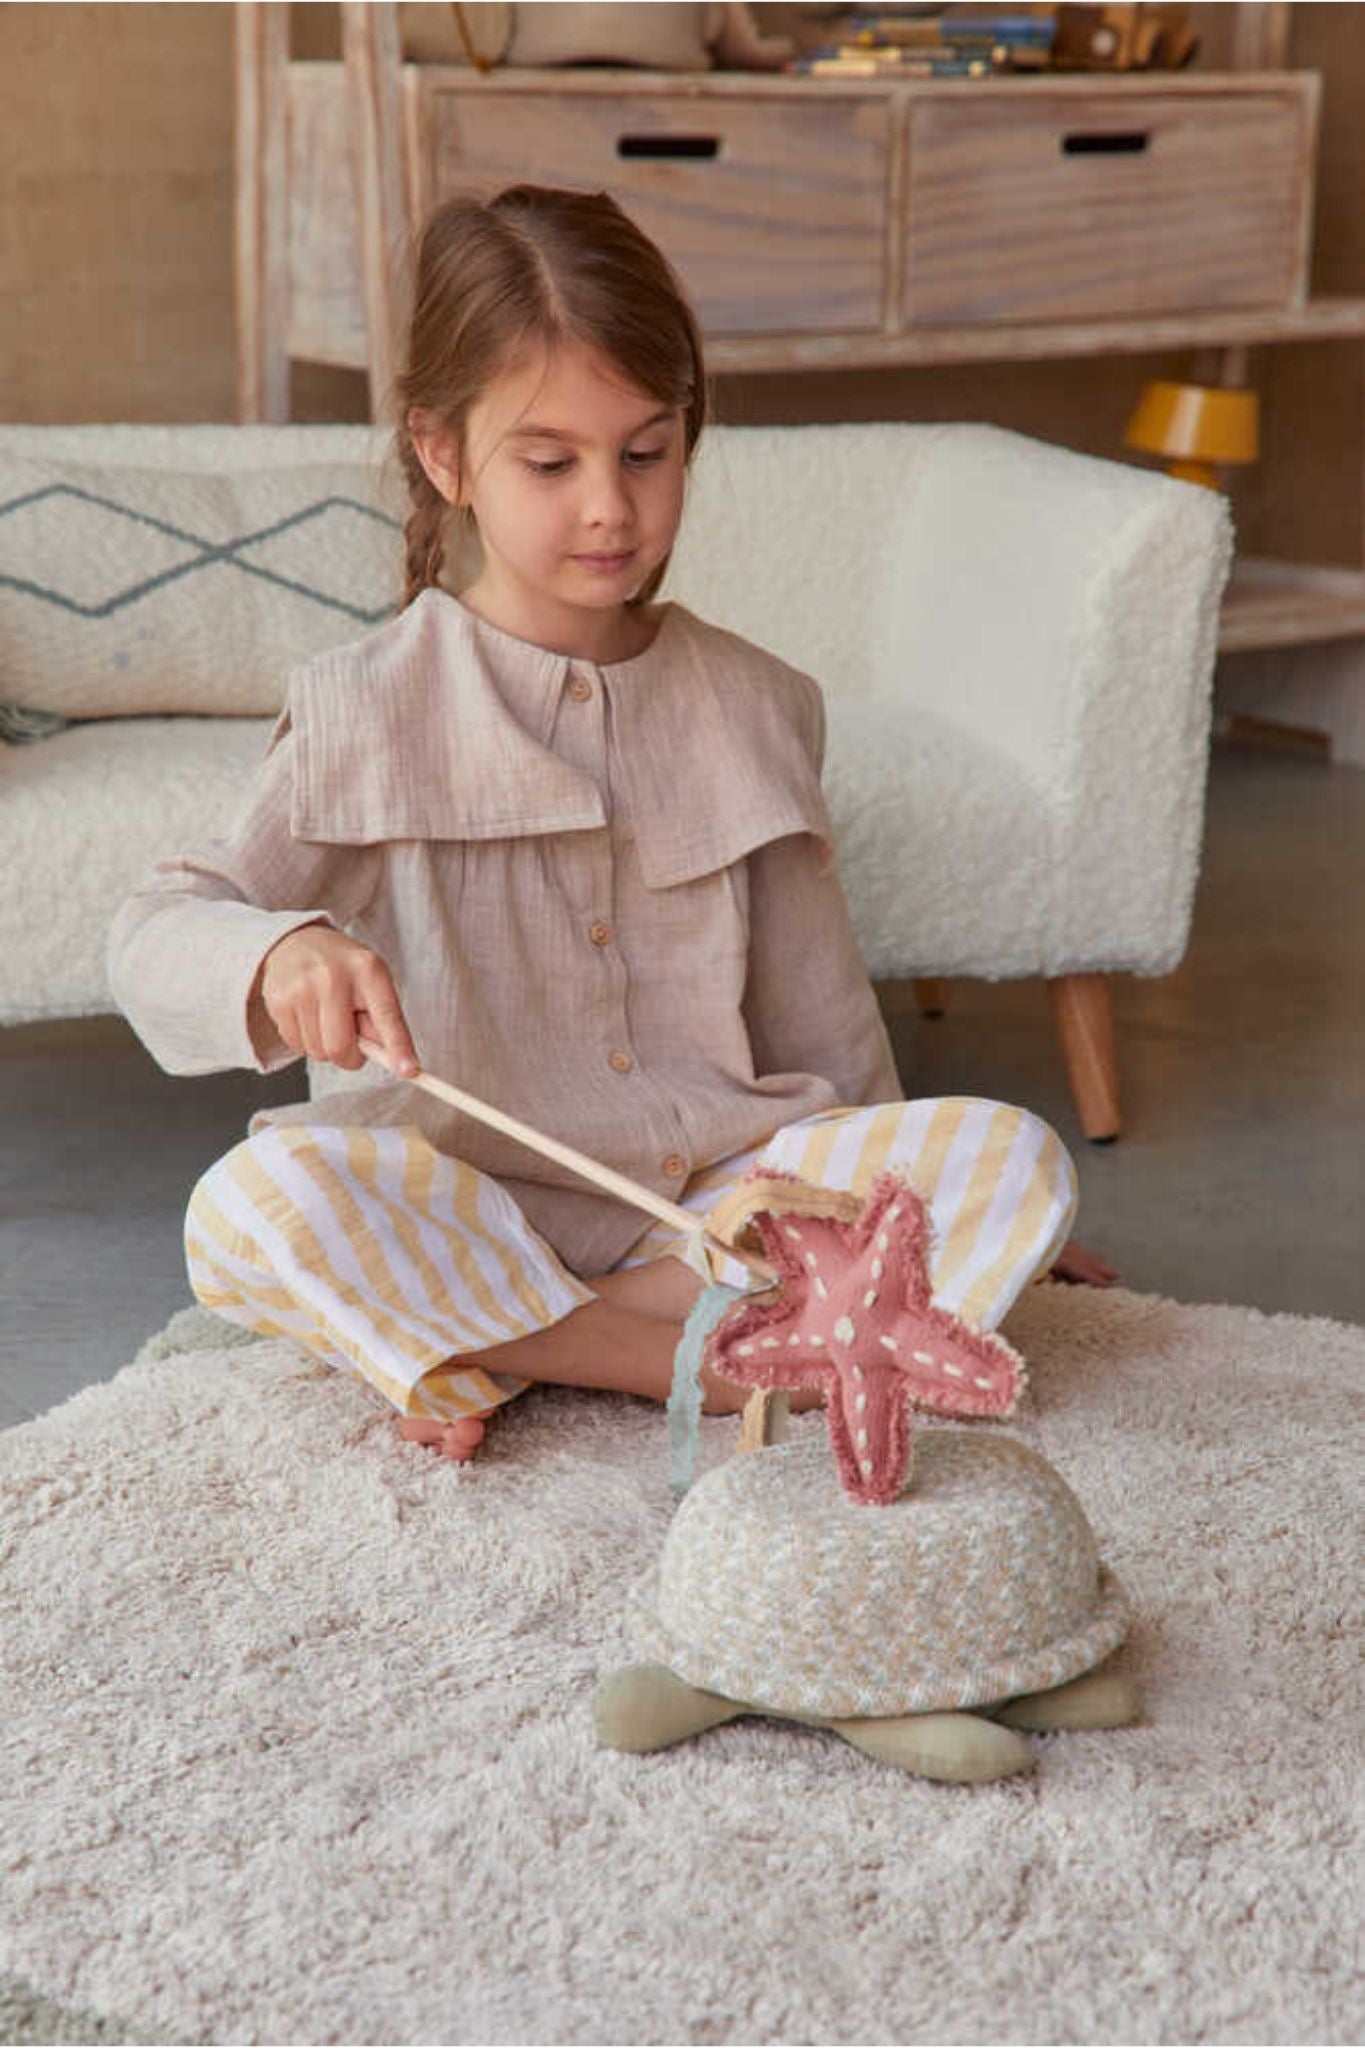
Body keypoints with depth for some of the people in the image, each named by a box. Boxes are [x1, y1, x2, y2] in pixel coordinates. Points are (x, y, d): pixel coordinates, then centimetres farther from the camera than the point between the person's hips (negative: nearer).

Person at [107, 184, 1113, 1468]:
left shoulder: (757, 709, 9)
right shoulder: (367, 712, -1)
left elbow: (819, 1020, 18)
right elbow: (153, 935, -6)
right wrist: (280, 956, -29)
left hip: (724, 1191, 3)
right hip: (465, 1205, -3)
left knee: (1018, 1158, -20)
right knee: (249, 1204, -31)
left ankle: (493, 1350, -23)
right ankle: (713, 1355, -27)